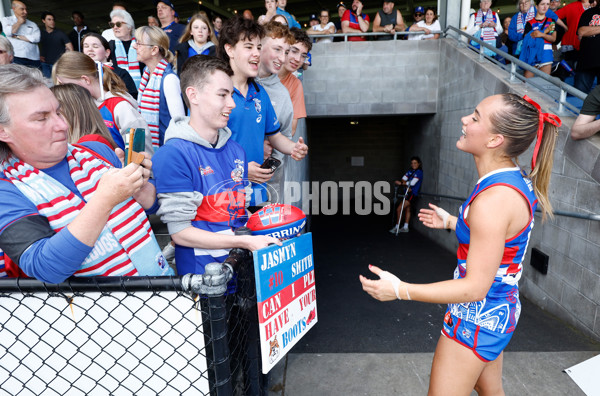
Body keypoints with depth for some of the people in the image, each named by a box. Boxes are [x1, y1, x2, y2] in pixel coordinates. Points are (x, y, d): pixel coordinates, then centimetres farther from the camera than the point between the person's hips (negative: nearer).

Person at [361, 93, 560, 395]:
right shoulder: (517, 180, -1)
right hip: (500, 310, 9)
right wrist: (451, 221, 20)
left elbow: (475, 287, -27)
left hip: (477, 318, -9)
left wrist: (399, 290, -28)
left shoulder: (494, 199, -30)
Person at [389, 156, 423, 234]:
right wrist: (406, 186, -14)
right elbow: (403, 179, 5)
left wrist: (401, 183, -13)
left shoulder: (419, 172, -10)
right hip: (407, 193, 8)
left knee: (399, 209, -10)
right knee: (407, 210, 15)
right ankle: (405, 227, 25)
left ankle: (397, 227, 0)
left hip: (412, 194, -8)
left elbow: (412, 183, -18)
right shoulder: (410, 171, 13)